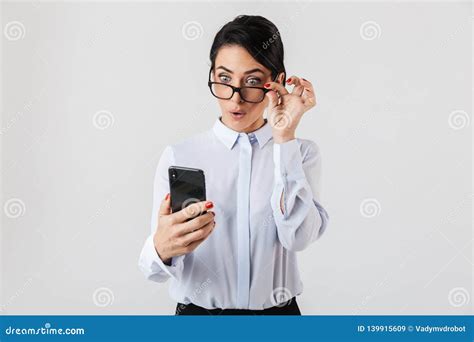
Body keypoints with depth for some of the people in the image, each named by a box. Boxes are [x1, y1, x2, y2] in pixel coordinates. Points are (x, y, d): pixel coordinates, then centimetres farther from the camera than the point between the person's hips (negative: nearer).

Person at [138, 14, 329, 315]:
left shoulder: (302, 152, -5)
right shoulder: (178, 156, -9)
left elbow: (298, 237, -20)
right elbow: (157, 269, -13)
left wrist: (284, 140, -23)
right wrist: (161, 249, -35)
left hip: (276, 311, 1)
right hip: (198, 310, 0)